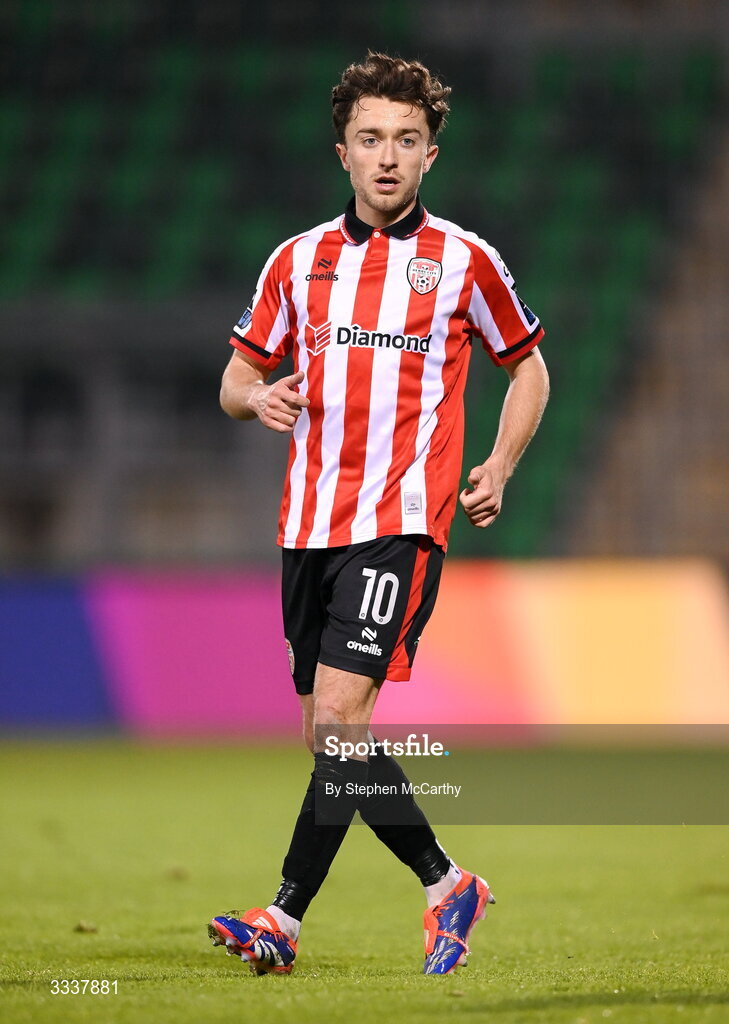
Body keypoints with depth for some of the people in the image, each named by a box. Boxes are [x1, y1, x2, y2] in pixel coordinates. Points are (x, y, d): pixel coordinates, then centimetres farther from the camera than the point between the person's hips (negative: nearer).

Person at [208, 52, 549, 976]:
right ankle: (446, 885, 21)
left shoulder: (464, 261, 3)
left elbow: (528, 366, 15)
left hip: (401, 522, -5)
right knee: (331, 737, 6)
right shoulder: (298, 261, 11)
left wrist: (498, 468, 1)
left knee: (339, 716, -17)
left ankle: (284, 920, -17)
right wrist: (259, 397, -7)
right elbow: (235, 381, 17)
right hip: (308, 522, 5)